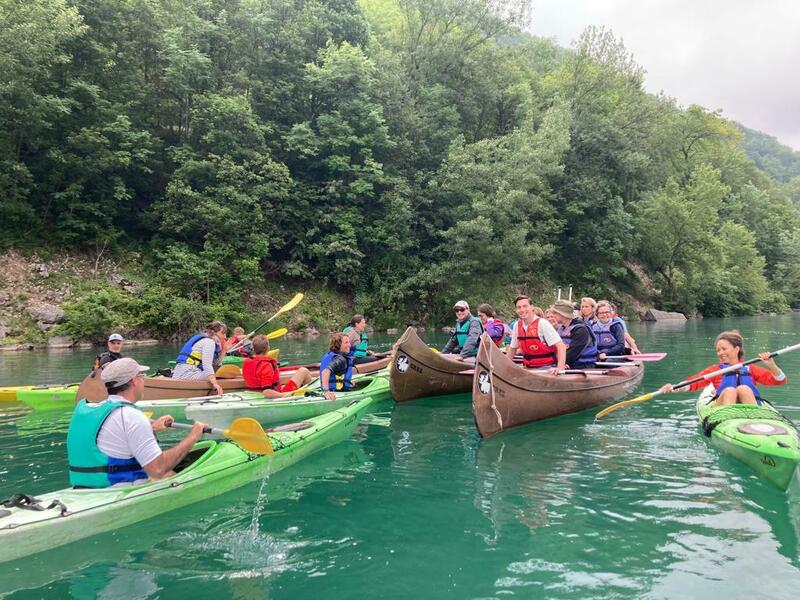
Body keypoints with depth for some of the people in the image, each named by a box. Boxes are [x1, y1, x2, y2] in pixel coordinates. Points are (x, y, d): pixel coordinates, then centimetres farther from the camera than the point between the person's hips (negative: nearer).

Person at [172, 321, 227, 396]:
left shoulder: (203, 339, 21)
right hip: (188, 374, -9)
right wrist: (215, 383, -31)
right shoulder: (209, 341, -7)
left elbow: (214, 365, 15)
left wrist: (222, 350, 9)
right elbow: (207, 365, -22)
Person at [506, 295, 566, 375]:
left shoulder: (542, 323, -14)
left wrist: (559, 368, -28)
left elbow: (561, 346, -18)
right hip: (528, 369, 5)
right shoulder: (517, 325, 4)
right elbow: (512, 348, 17)